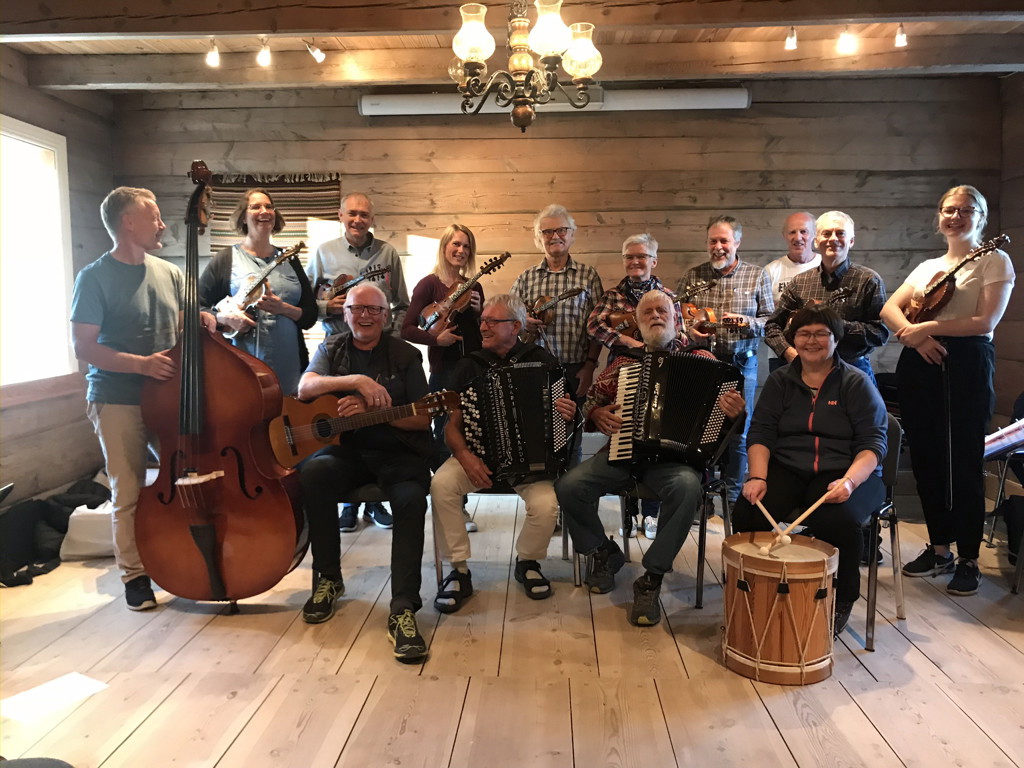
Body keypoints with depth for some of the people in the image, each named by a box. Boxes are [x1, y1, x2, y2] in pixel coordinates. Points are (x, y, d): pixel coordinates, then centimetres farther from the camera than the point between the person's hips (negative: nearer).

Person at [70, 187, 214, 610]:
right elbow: (83, 347, -12)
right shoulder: (95, 277, -8)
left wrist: (200, 324, -5)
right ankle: (134, 575, 19)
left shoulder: (169, 273, 8)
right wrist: (141, 363, -24)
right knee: (128, 494, 2)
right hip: (118, 401, -4)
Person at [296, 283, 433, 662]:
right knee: (313, 472, -31)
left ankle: (403, 609, -26)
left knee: (411, 499, -32)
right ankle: (328, 579, -10)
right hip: (346, 449, 2)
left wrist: (371, 409, -16)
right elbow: (305, 387, -9)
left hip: (398, 452, -1)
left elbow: (423, 418, -1)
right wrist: (357, 381, -24)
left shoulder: (405, 355, 6)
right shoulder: (332, 349, 12)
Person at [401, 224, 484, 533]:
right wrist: (435, 337, -22)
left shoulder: (473, 287, 11)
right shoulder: (430, 284, -4)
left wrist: (478, 311, -4)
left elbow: (482, 333, 14)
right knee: (445, 439, 3)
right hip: (443, 372, -5)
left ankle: (458, 506, 22)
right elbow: (407, 329, -8)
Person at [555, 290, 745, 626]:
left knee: (687, 487, -37)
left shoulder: (701, 358, 10)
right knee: (568, 486, -22)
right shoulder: (624, 361, 16)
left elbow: (724, 401, 5)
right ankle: (604, 553, 7)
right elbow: (591, 400, 22)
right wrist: (597, 413, -1)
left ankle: (651, 579, -20)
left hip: (674, 455, -2)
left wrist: (733, 411, -19)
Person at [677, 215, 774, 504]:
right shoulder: (692, 276, 8)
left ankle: (734, 498, 17)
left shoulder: (757, 276, 6)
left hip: (741, 364, -1)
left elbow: (771, 320, 4)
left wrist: (747, 322, -15)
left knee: (738, 432, 4)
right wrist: (688, 329, -12)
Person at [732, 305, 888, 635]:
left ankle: (843, 600, -4)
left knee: (838, 519, -34)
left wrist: (849, 481, -26)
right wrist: (758, 476, -16)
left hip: (844, 473, -2)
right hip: (787, 470, 2)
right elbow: (761, 433, 3)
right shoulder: (780, 381, 11)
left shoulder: (856, 383, 2)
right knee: (747, 511, -26)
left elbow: (873, 442, -7)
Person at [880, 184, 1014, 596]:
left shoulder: (994, 261, 3)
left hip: (965, 365, -5)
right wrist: (912, 332, -12)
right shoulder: (926, 267, 19)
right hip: (919, 363, 5)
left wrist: (929, 326, -15)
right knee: (926, 459, 9)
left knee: (963, 462, -2)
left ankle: (969, 561, 10)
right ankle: (939, 549, 23)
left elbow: (986, 321, -10)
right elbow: (890, 308, 7)